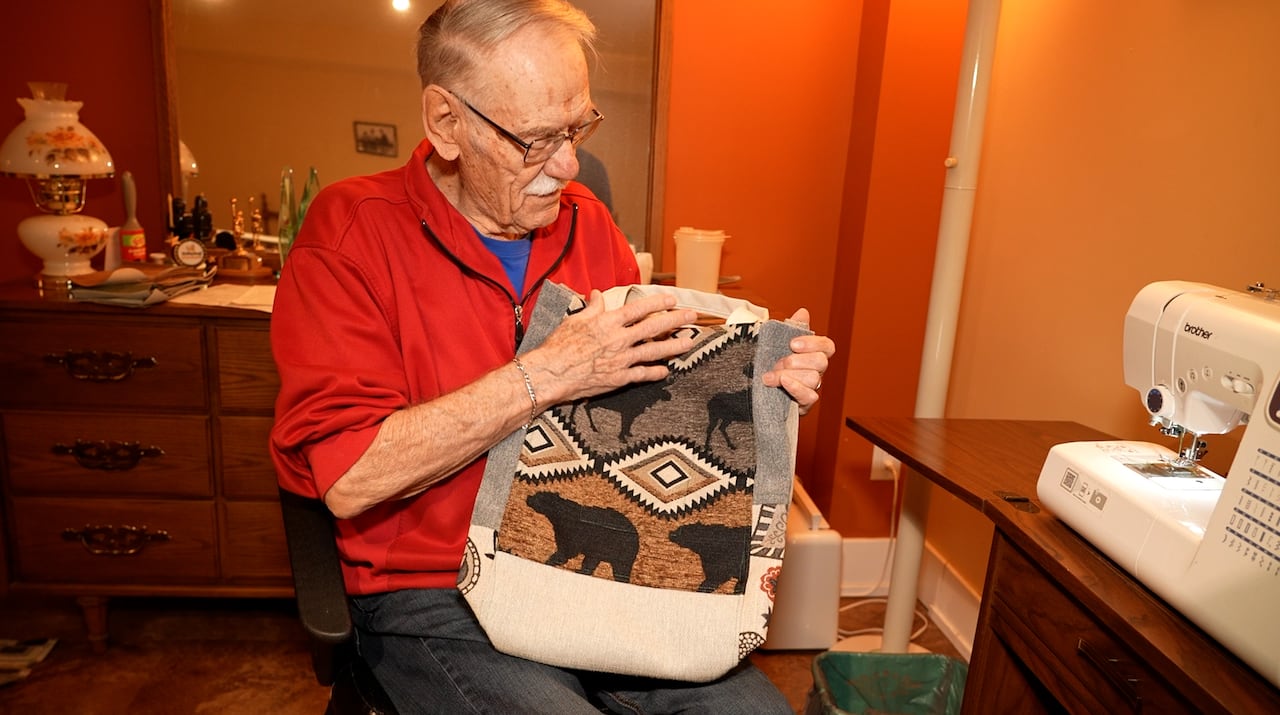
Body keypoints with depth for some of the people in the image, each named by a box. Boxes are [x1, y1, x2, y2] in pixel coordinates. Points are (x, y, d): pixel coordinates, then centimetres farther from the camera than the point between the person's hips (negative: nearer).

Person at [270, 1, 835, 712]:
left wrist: (763, 377, -6)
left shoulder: (588, 221, 4)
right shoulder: (351, 229, -10)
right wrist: (545, 375, -23)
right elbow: (347, 477, -19)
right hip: (432, 599, -3)